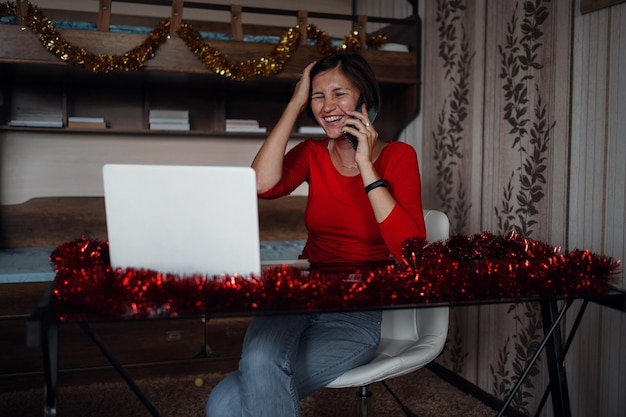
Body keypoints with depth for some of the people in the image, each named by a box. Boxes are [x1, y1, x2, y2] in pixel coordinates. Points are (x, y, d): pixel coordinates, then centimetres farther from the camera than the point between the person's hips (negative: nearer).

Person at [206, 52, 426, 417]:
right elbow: (263, 185, -15)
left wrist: (365, 164, -17)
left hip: (357, 316, -3)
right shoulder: (312, 153, 7)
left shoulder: (398, 156, -3)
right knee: (259, 363, -31)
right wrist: (295, 104, -7)